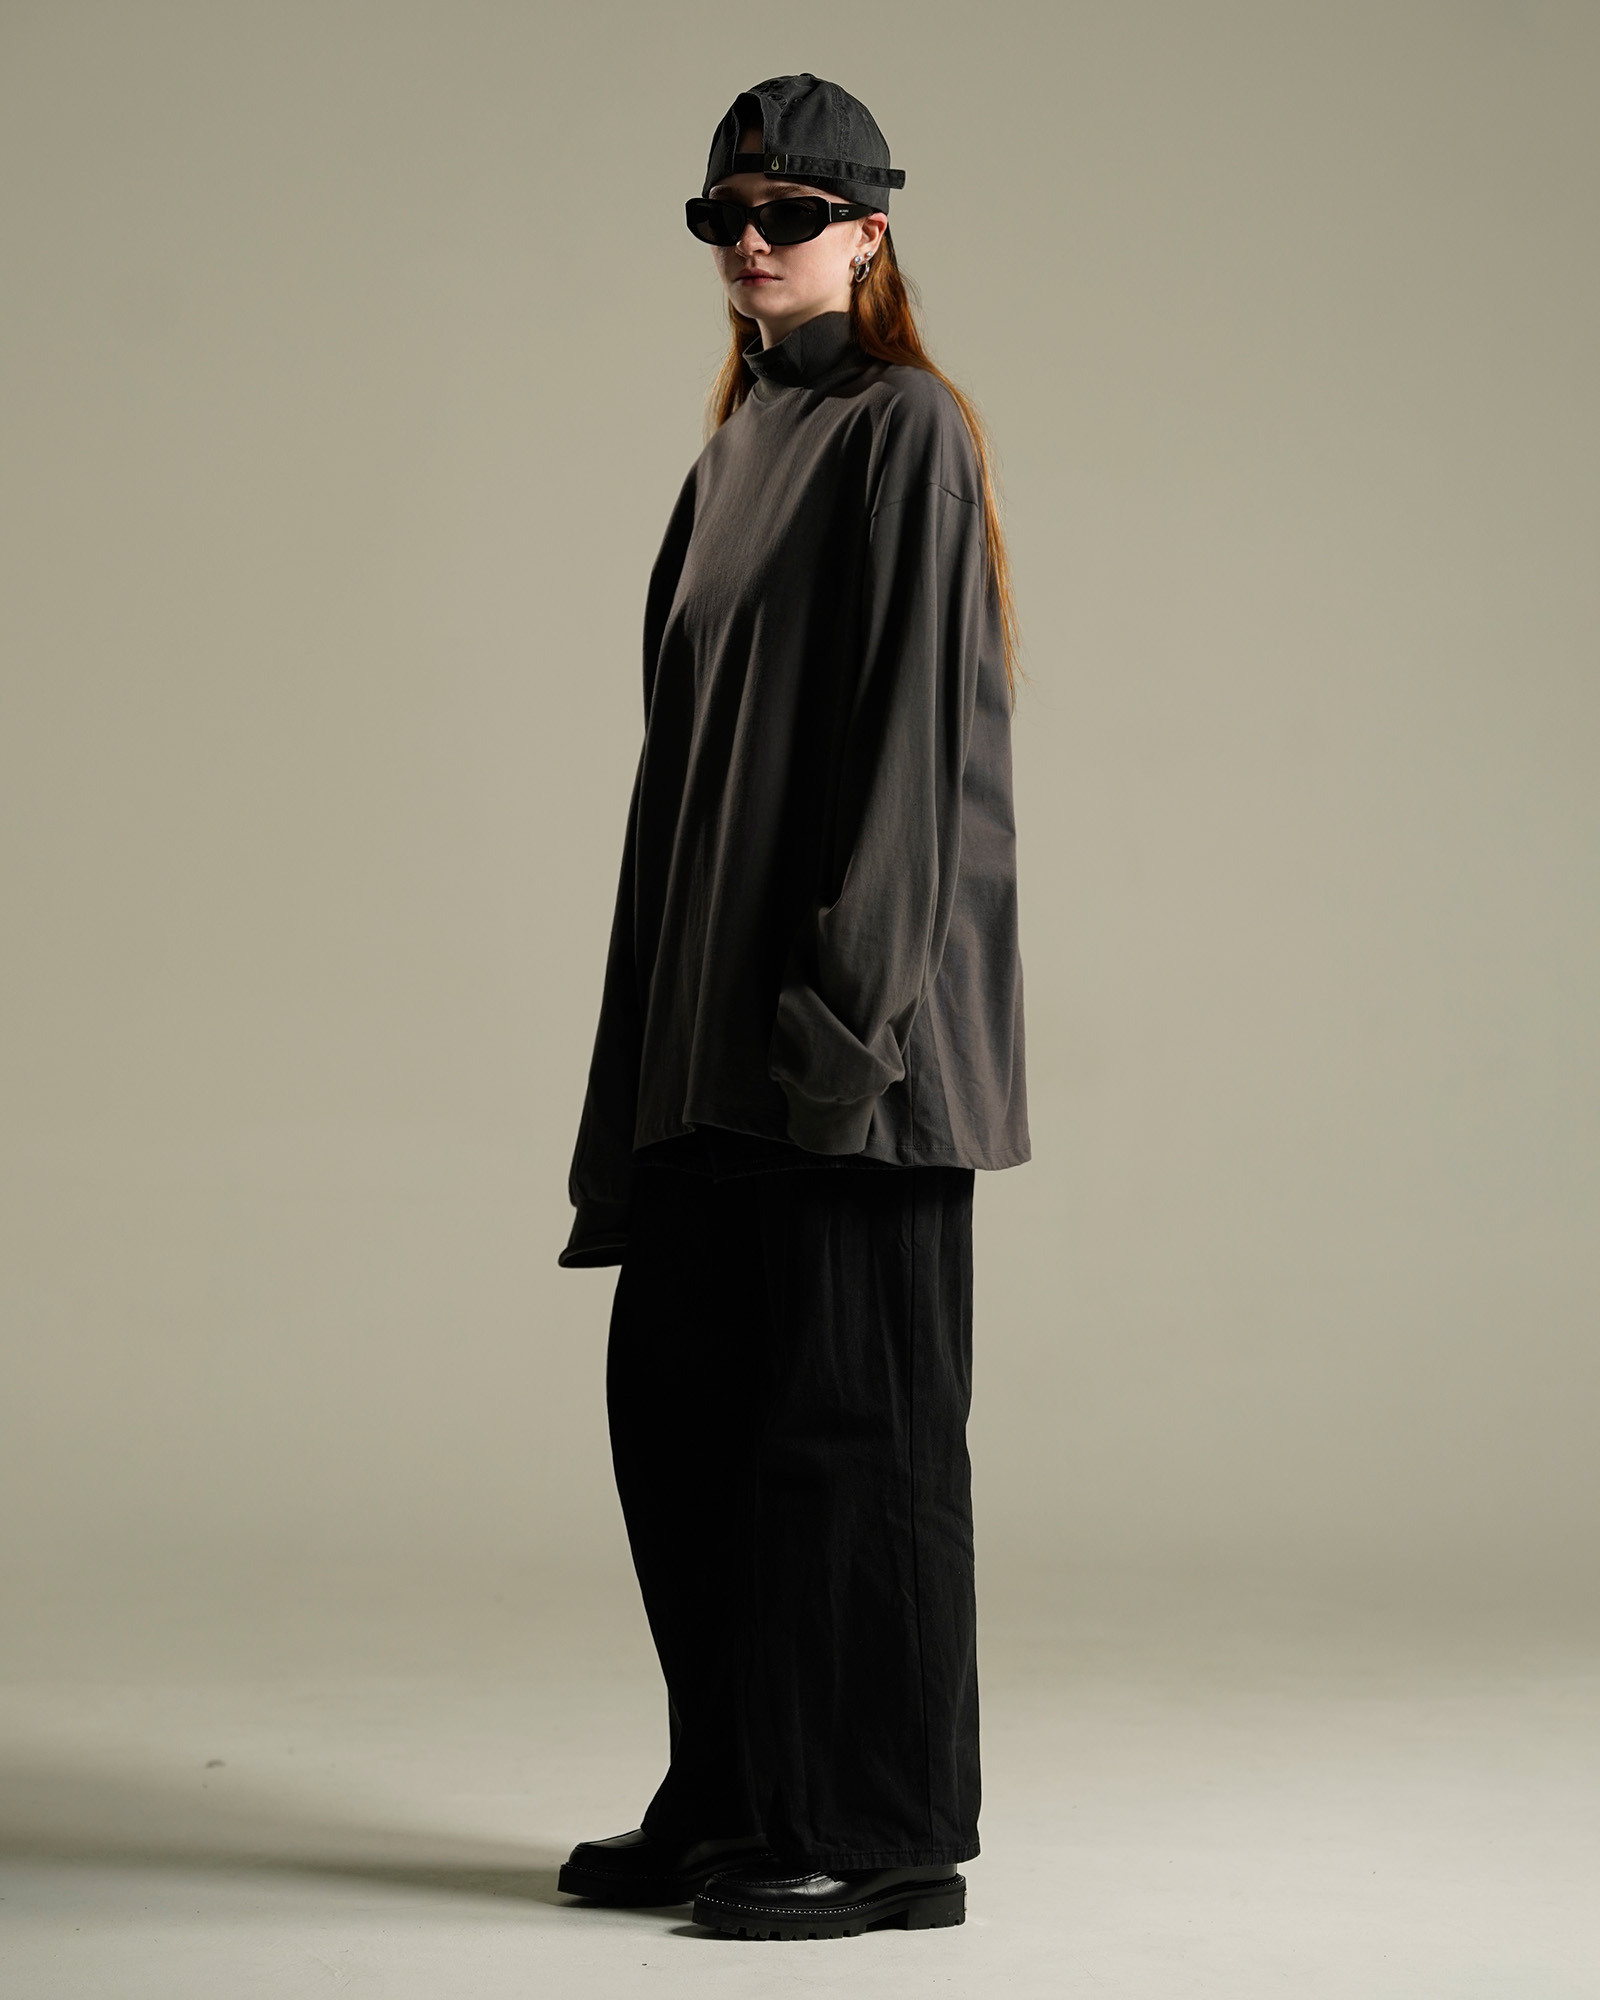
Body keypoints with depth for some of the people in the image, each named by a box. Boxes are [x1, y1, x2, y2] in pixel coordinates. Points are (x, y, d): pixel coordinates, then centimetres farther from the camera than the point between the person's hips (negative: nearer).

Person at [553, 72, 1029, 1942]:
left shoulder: (905, 432, -7)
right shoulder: (743, 443, 19)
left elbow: (915, 722, -15)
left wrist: (852, 992, -22)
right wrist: (667, 1003, 16)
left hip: (844, 992, -9)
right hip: (715, 1000, 9)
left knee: (846, 1405, -5)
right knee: (673, 1391, 11)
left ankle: (886, 1833, 3)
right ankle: (735, 1795, 21)